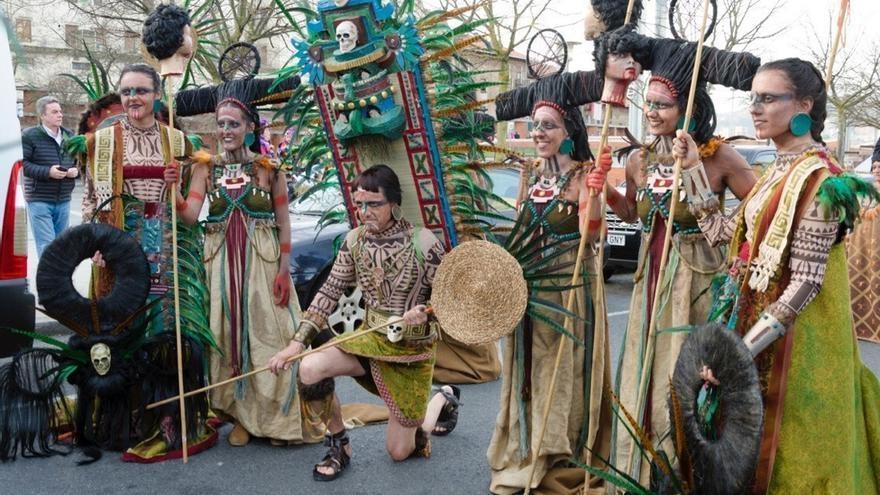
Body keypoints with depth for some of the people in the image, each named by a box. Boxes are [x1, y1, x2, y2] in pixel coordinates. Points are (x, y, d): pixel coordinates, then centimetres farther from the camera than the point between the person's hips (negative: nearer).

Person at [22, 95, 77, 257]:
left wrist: (76, 170, -1)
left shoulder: (69, 136, 12)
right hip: (39, 201, -6)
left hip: (63, 201, 6)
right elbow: (21, 163, -12)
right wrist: (47, 172, -21)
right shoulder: (29, 136, -6)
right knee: (47, 247, -10)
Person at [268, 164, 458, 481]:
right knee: (309, 369, -24)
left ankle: (442, 401, 36)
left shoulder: (423, 244, -19)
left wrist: (425, 314, -32)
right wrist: (298, 342, -10)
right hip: (371, 338, 4)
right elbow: (330, 292, -3)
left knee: (399, 452, 4)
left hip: (412, 350, -4)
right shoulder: (355, 240, -7)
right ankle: (338, 445, 3)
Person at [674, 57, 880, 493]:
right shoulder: (778, 170, 9)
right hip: (758, 320, 8)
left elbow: (804, 283, -22)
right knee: (754, 442, 20)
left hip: (790, 339, -8)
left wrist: (741, 350, -25)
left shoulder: (819, 178, -18)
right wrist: (694, 168, 5)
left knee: (782, 450, 6)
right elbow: (723, 234, 8)